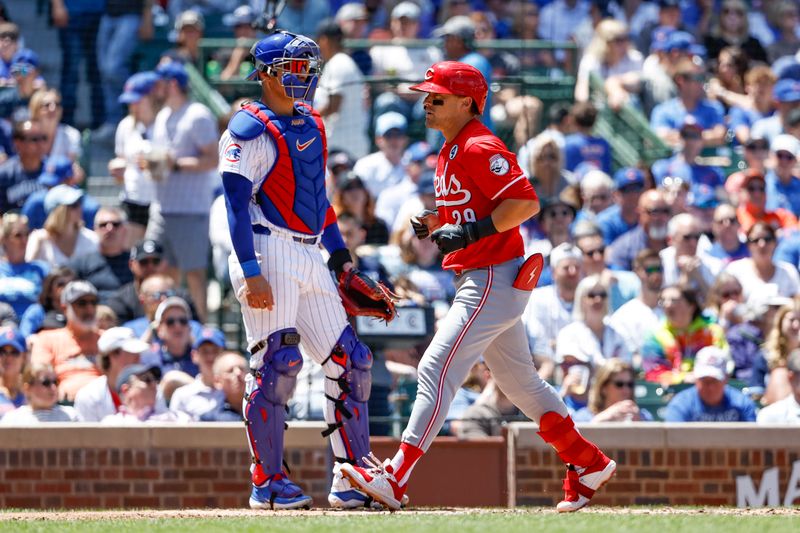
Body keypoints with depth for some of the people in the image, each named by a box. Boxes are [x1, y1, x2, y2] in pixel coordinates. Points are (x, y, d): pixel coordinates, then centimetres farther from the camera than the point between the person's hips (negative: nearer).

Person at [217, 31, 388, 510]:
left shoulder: (313, 127, 19)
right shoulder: (250, 129, -6)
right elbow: (237, 203, -13)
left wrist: (338, 251, 18)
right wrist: (251, 272, -22)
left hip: (310, 259, 8)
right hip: (269, 254, -8)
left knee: (350, 361, 5)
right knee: (277, 361, -14)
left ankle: (352, 481, 10)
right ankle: (267, 483, -9)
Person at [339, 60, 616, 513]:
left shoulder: (480, 148, -16)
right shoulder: (450, 151, 16)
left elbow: (527, 203, -23)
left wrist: (471, 232, -27)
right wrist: (436, 225, 8)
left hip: (493, 281, -11)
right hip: (483, 282, 11)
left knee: (437, 370, -15)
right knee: (520, 382, 17)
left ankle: (396, 478, -18)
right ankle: (589, 465, 26)